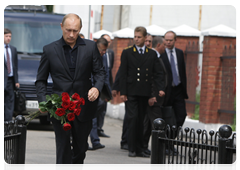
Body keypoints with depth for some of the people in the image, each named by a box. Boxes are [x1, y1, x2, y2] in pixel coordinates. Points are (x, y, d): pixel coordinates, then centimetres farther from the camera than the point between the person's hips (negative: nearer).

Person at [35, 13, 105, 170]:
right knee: (63, 148, -7)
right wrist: (43, 101, -10)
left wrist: (97, 88, -15)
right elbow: (41, 80, 6)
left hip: (84, 108, 2)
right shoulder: (50, 50, 2)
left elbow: (100, 72, 7)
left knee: (81, 148, 11)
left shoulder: (90, 47, 4)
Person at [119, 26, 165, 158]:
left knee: (141, 121, 6)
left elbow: (158, 73, 7)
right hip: (131, 91, -2)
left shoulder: (152, 54, 11)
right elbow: (123, 74, 1)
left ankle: (139, 149, 11)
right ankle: (132, 148, -4)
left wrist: (160, 88, -8)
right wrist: (123, 92, -6)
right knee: (133, 118, -9)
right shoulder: (127, 53, 5)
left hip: (144, 93, 2)